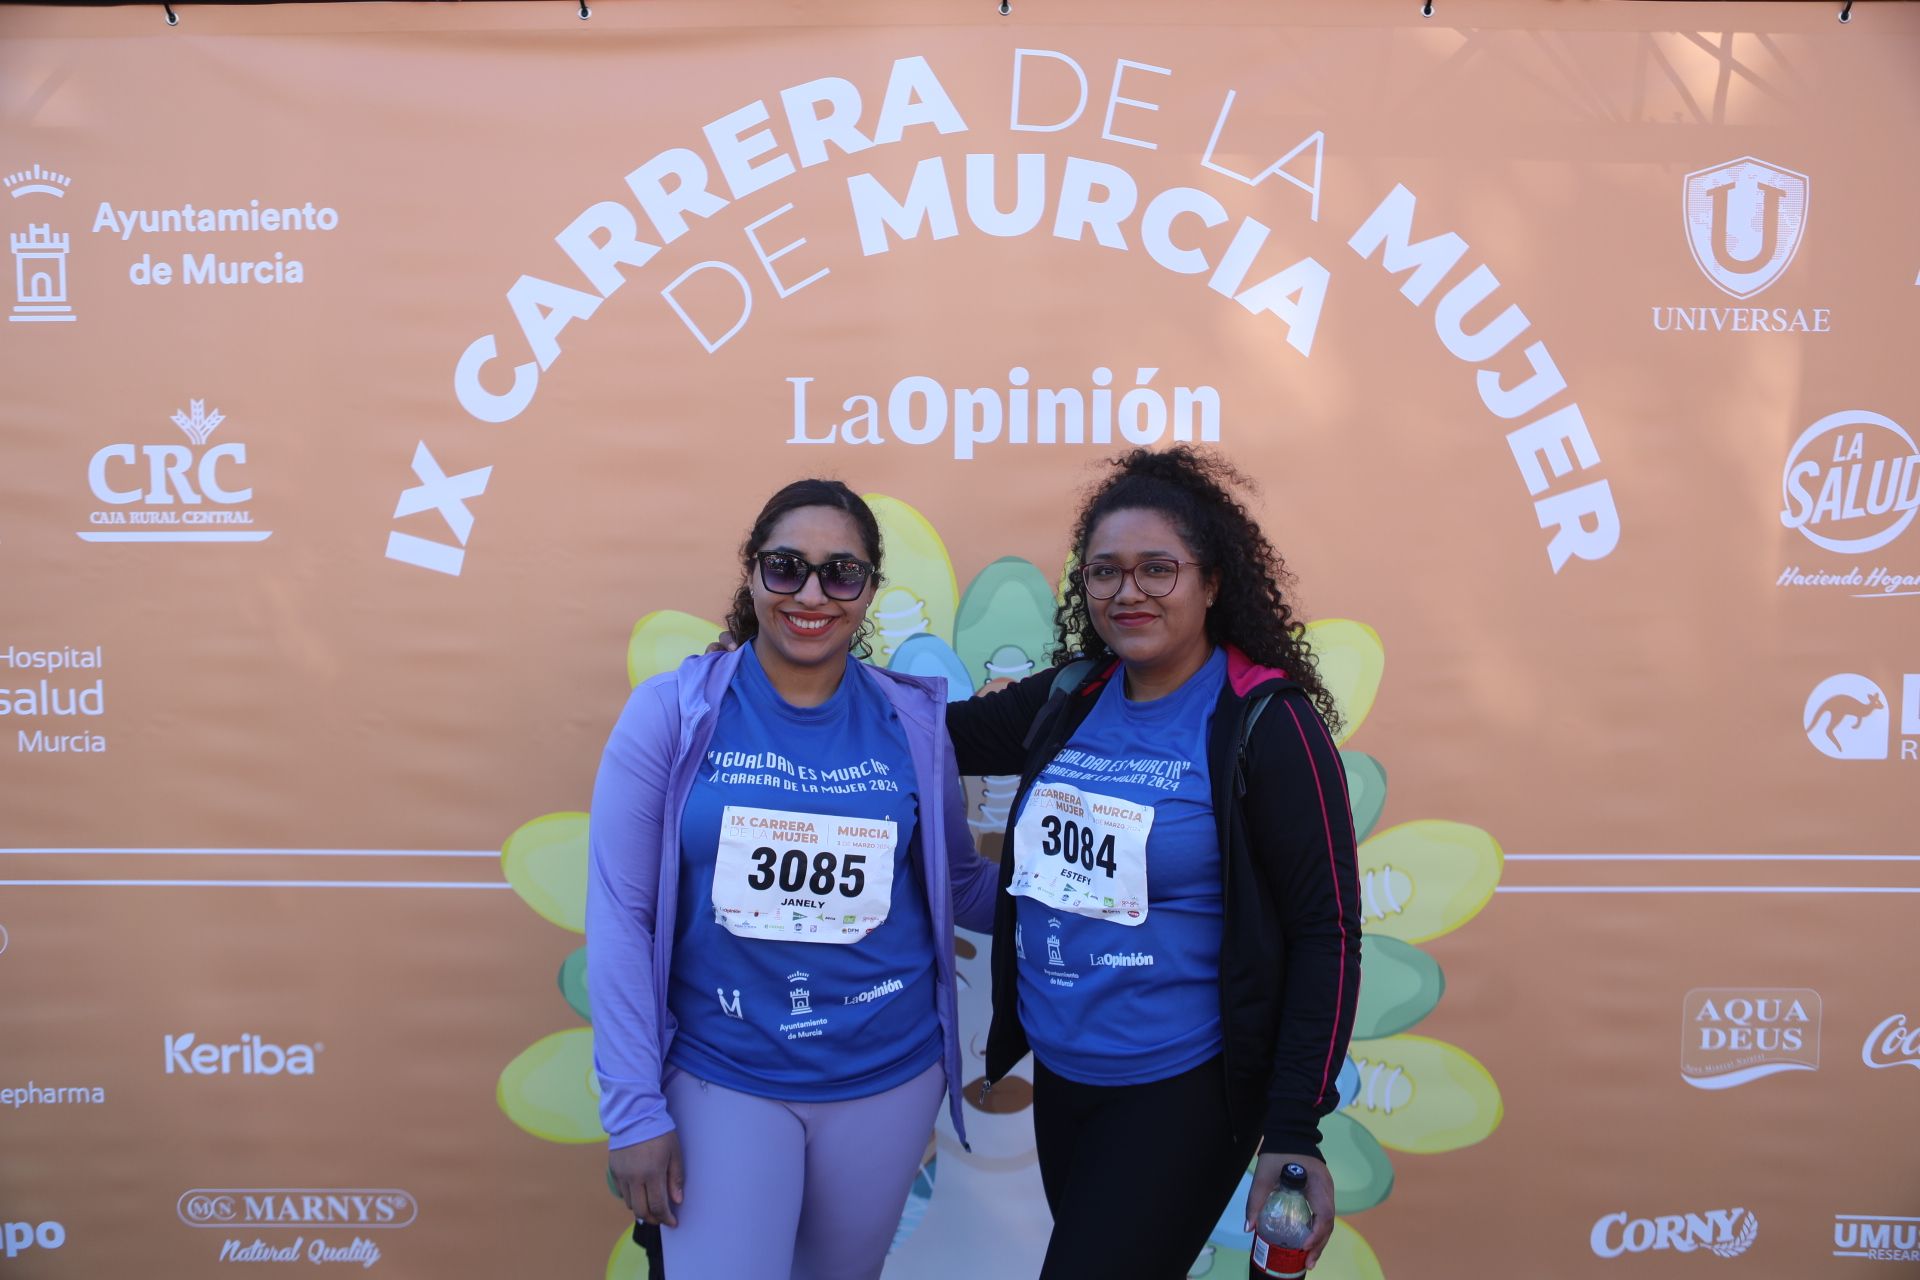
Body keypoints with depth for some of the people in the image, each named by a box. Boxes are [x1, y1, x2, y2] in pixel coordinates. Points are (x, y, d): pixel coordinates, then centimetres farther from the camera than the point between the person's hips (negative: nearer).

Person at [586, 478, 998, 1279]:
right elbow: (619, 917, -9)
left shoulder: (913, 723, -5)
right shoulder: (670, 714, -11)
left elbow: (960, 884, 8)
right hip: (722, 1078, -2)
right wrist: (633, 1109, -9)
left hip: (888, 1075, 3)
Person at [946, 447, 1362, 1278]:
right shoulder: (1068, 701, 1)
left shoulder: (1267, 722, -14)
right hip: (1059, 1074, 6)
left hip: (1181, 1091, -6)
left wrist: (1294, 1132, -15)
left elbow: (1325, 931, -13)